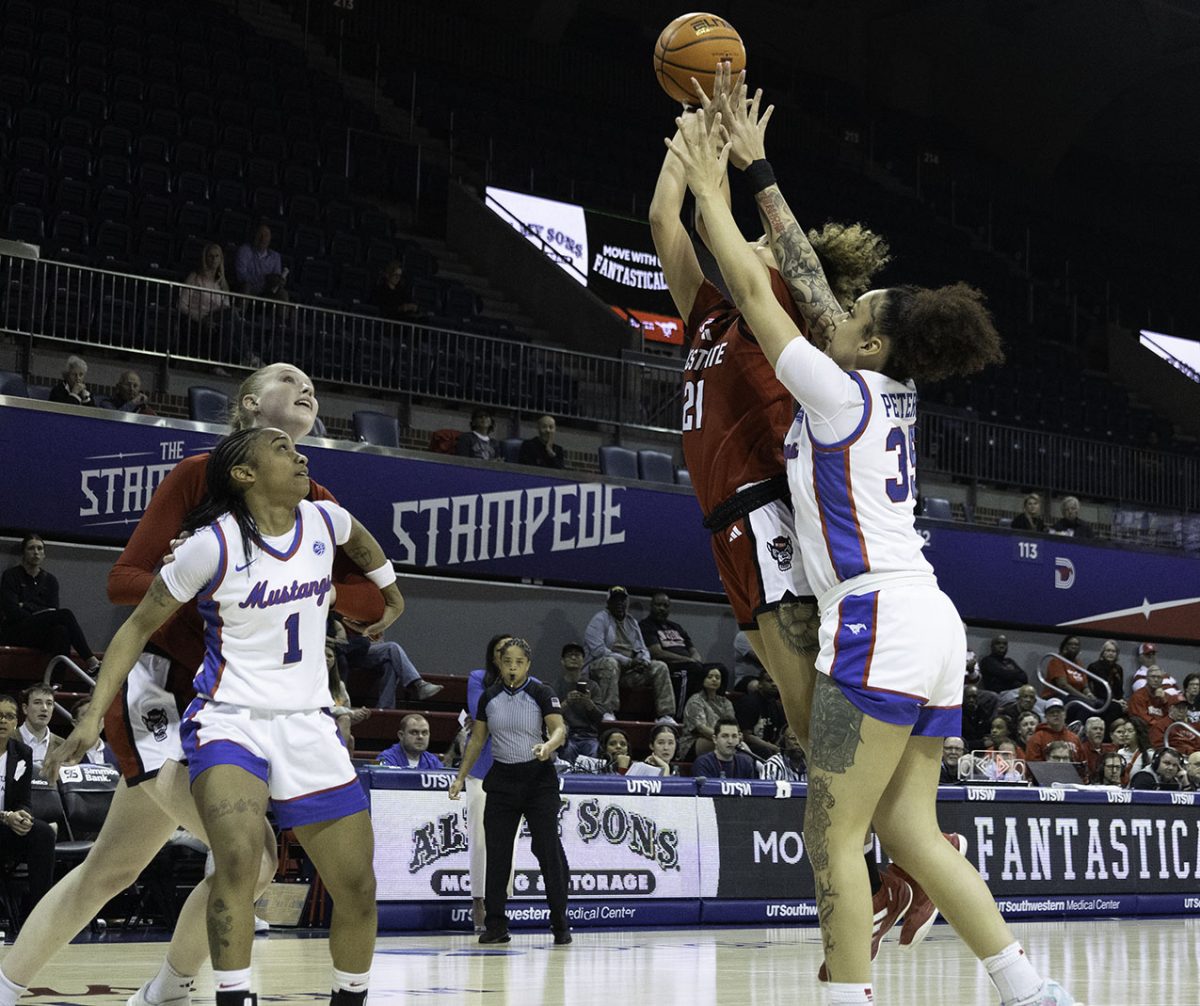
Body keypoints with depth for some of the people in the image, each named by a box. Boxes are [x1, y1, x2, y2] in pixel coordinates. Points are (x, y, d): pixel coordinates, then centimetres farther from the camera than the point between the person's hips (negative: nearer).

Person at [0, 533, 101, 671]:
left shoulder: (50, 580, 15)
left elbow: (53, 610, 4)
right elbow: (12, 611, -8)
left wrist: (27, 606, -8)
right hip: (14, 633, -4)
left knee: (61, 630, -35)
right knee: (65, 614, -28)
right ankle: (90, 661, -32)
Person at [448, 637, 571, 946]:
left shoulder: (541, 693, -7)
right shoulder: (489, 697, 5)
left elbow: (559, 729, -17)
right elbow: (477, 739, 13)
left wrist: (548, 745, -39)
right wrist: (461, 776, 8)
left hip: (539, 778, -4)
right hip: (502, 779, 4)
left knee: (548, 849, -7)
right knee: (497, 851, 1)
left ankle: (560, 924, 2)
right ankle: (495, 925, 8)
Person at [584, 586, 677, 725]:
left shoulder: (632, 622, 20)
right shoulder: (600, 619, -3)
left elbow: (642, 649, 20)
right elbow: (597, 650, -15)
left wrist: (643, 660, -7)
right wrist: (628, 661, -18)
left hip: (630, 669, 6)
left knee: (660, 667, -12)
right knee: (610, 663, -40)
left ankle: (664, 716, -17)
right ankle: (608, 713, -45)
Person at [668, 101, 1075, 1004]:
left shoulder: (838, 390, -5)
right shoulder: (892, 392, 16)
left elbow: (753, 289, 1)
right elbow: (809, 278, 24)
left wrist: (710, 190, 12)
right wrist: (758, 174, 29)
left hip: (881, 623, -9)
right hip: (931, 625, 9)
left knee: (833, 835, -6)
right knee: (909, 831, 8)